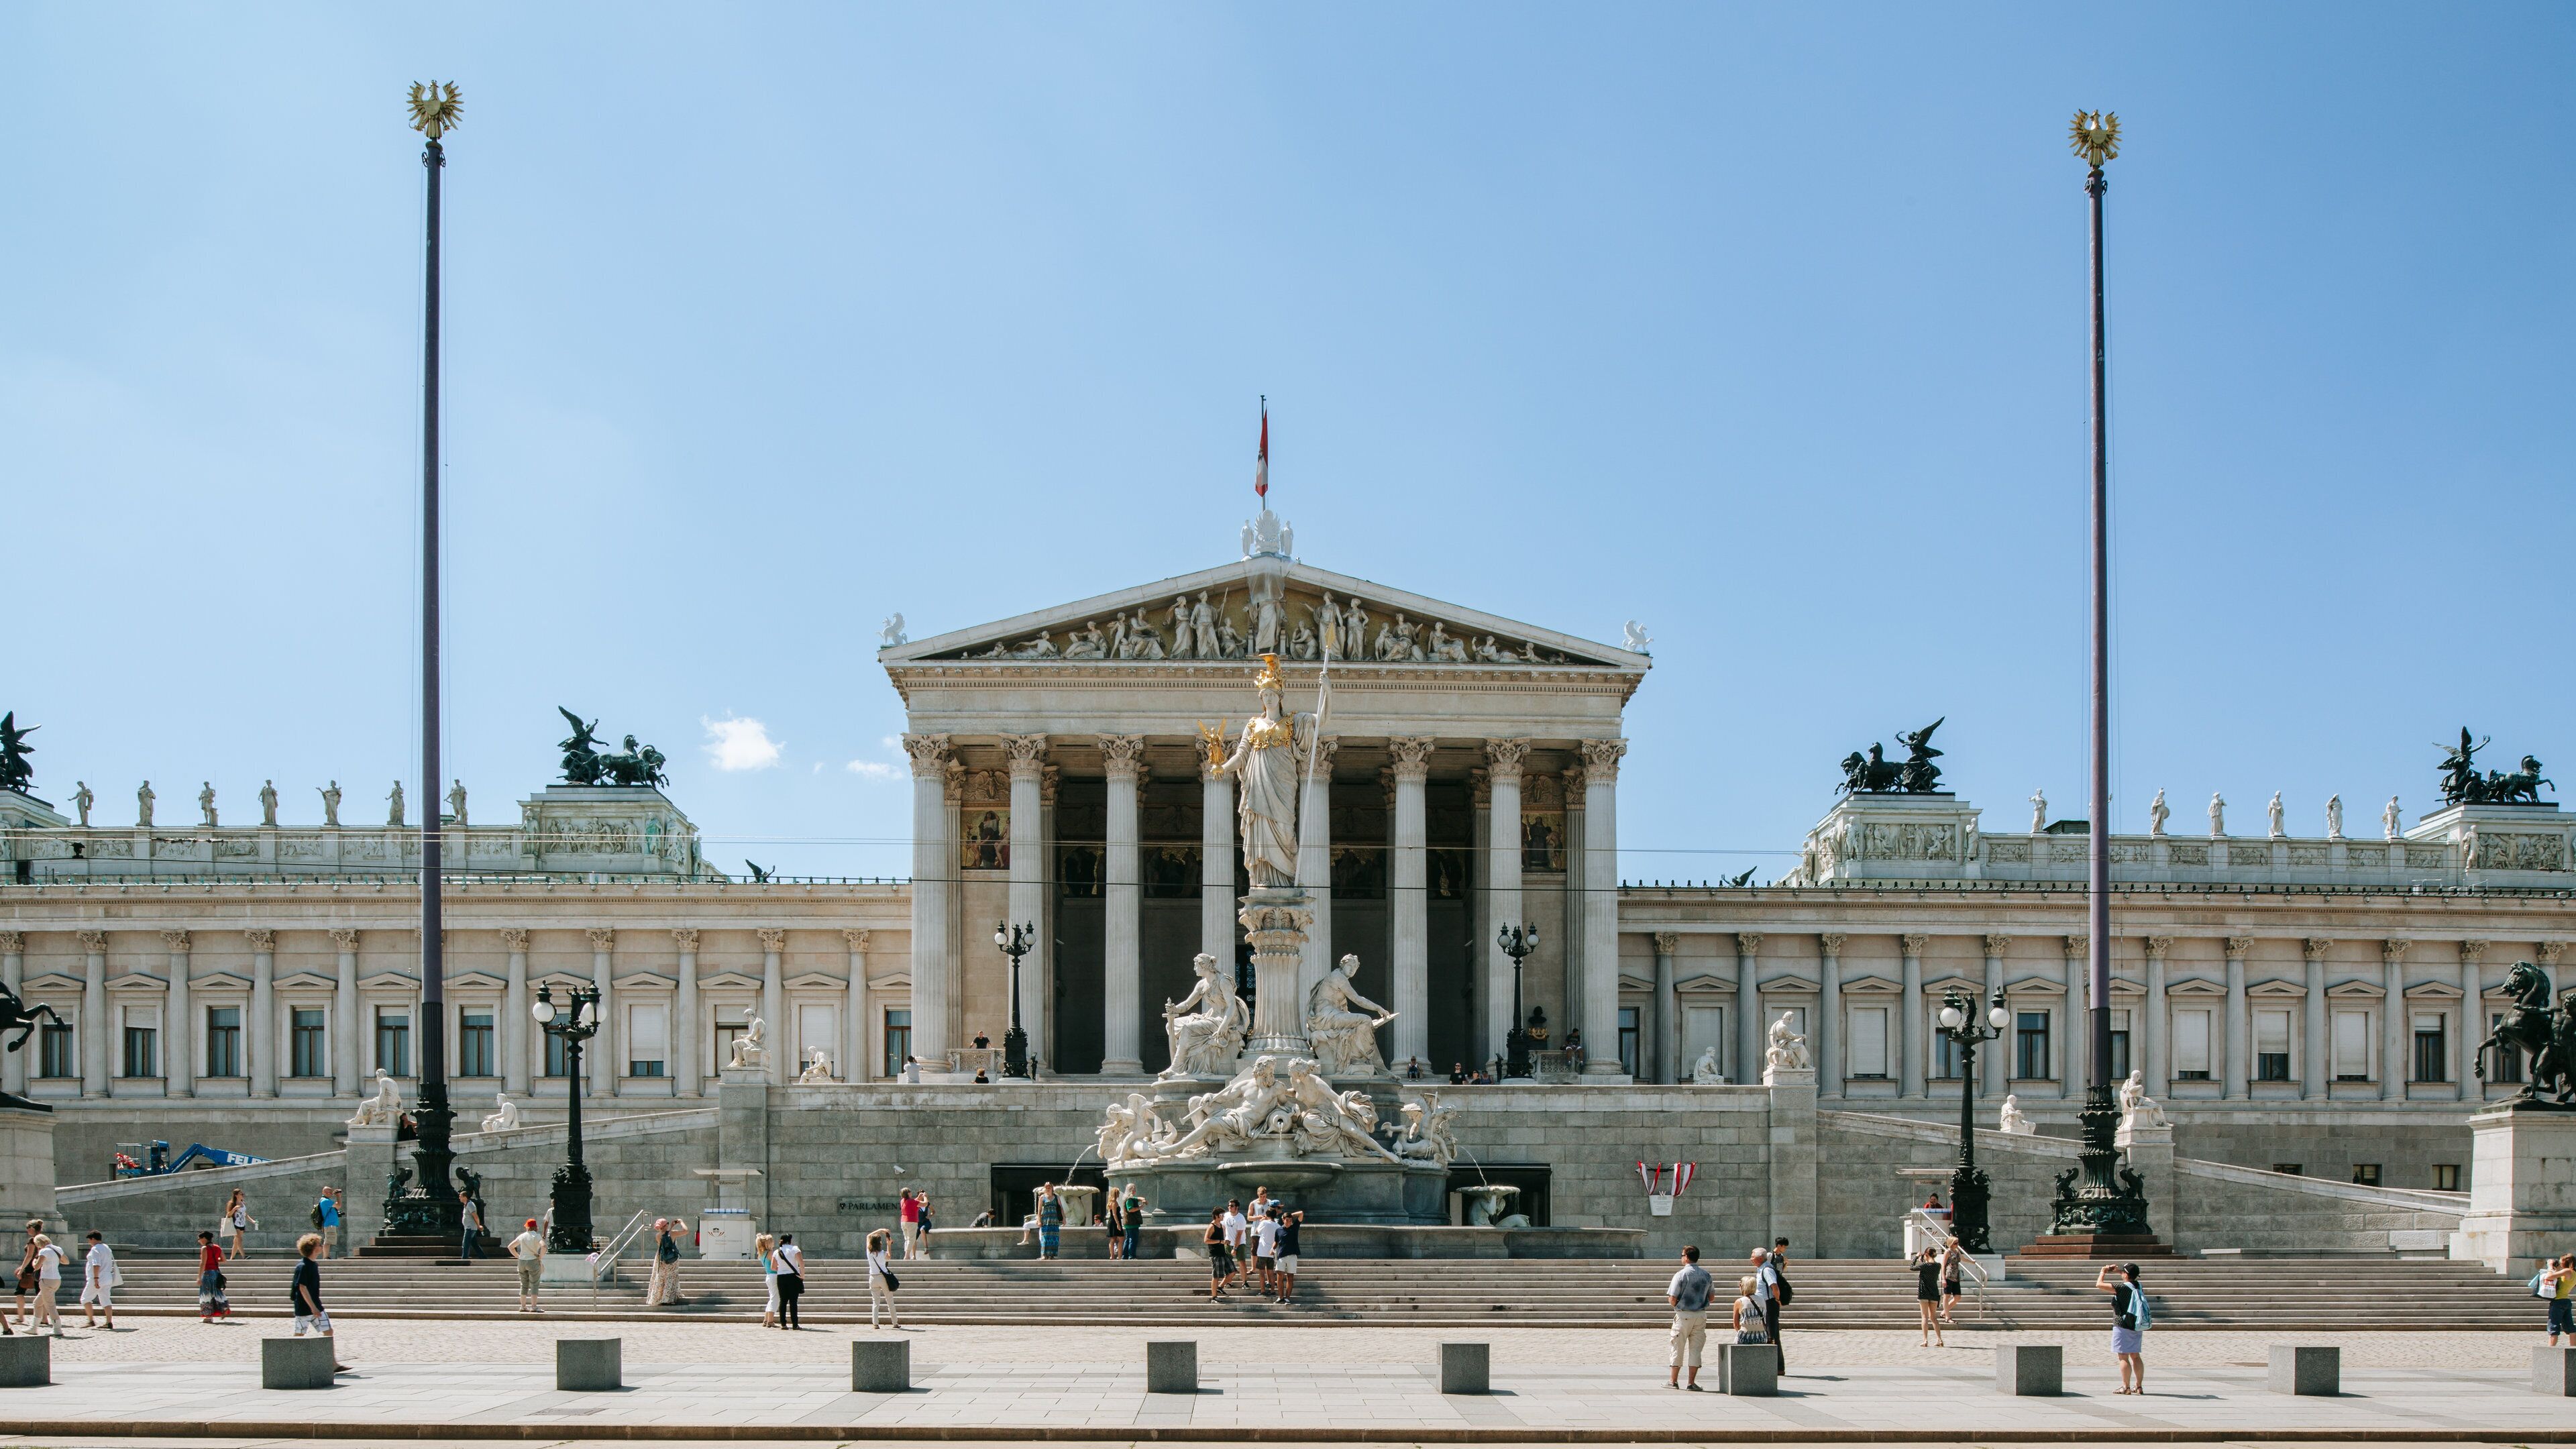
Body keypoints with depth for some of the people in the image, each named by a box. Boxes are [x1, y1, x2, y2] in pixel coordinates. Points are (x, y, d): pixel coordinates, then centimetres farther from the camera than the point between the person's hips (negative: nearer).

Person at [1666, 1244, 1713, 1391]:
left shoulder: (1681, 1275, -11)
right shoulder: (1706, 1275, 4)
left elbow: (1672, 1298, -13)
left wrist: (1677, 1306, 7)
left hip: (1683, 1315, -4)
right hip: (1701, 1315, 4)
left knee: (1678, 1348, 7)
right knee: (1696, 1349, 6)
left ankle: (1673, 1380, 12)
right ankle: (1692, 1382, 4)